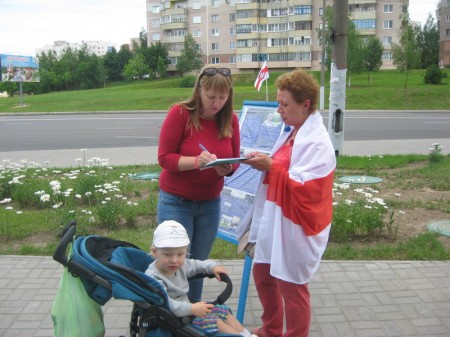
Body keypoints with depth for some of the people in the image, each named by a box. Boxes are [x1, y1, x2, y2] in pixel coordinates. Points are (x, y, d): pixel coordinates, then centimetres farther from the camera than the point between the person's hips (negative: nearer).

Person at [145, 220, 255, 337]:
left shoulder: (179, 265, -1)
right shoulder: (154, 277, -28)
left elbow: (195, 265, 20)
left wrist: (212, 267, 6)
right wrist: (191, 309, -42)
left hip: (185, 309, 9)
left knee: (222, 310, 10)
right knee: (213, 321, -15)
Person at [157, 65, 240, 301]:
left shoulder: (230, 119, -1)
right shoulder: (180, 113, -13)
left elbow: (235, 160, 5)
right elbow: (164, 157, -14)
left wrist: (227, 168, -18)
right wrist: (196, 161, -30)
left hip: (210, 203, 4)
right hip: (176, 202, -3)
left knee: (199, 263, 12)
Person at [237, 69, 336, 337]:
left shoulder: (316, 142, -20)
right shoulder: (292, 132, 9)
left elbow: (304, 187, -26)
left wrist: (270, 167, -24)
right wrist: (264, 163, 3)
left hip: (295, 227, -10)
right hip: (274, 220, 10)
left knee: (291, 287, 5)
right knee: (263, 275, 22)